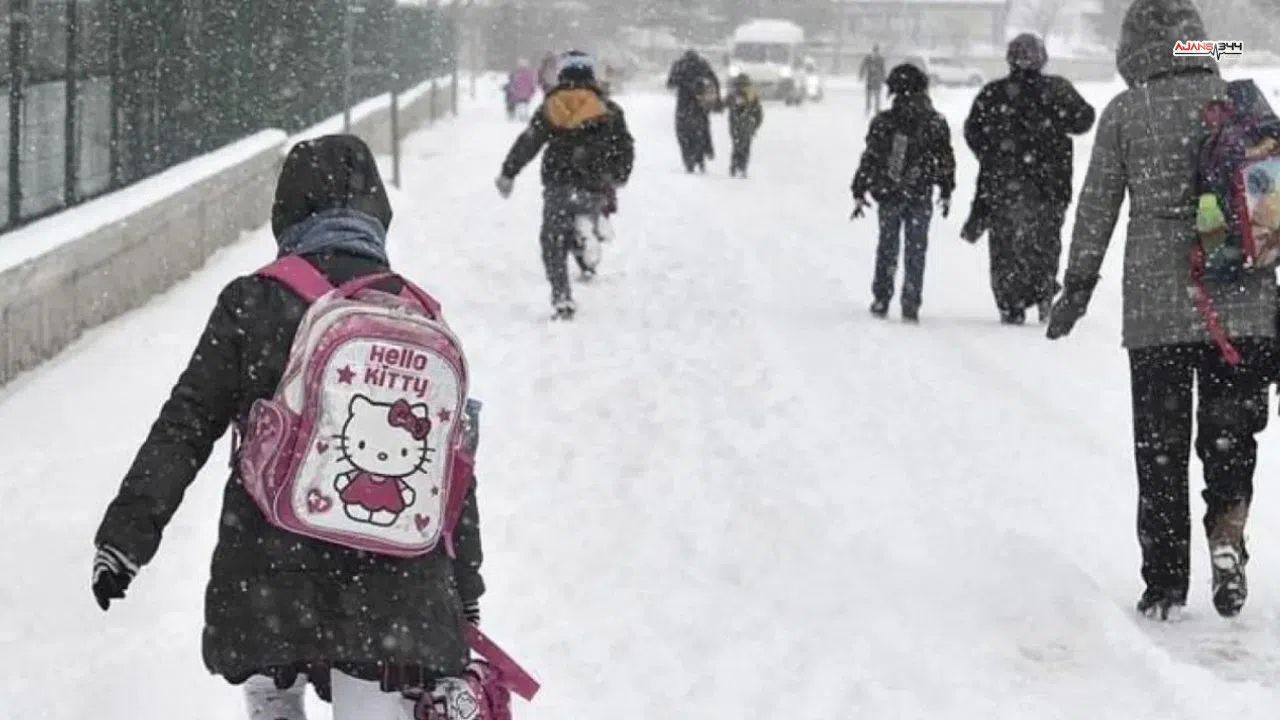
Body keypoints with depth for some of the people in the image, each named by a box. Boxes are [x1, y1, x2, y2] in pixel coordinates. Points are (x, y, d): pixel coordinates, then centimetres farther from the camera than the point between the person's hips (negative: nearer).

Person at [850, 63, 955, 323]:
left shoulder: (882, 123, -7)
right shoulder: (935, 123, -4)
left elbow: (869, 159, -3)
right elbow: (945, 160, 3)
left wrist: (859, 193, 4)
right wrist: (946, 192, 15)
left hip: (888, 195, 0)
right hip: (921, 197, 0)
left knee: (887, 248, 14)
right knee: (916, 252, 7)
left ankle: (881, 301, 16)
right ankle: (910, 305, 3)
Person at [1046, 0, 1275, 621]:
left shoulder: (1124, 113, -1)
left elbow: (1097, 207, 2)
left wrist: (1077, 287, 11)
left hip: (1155, 302, -1)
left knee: (1159, 446, 9)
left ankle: (1166, 584, 10)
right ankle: (1226, 531, -13)